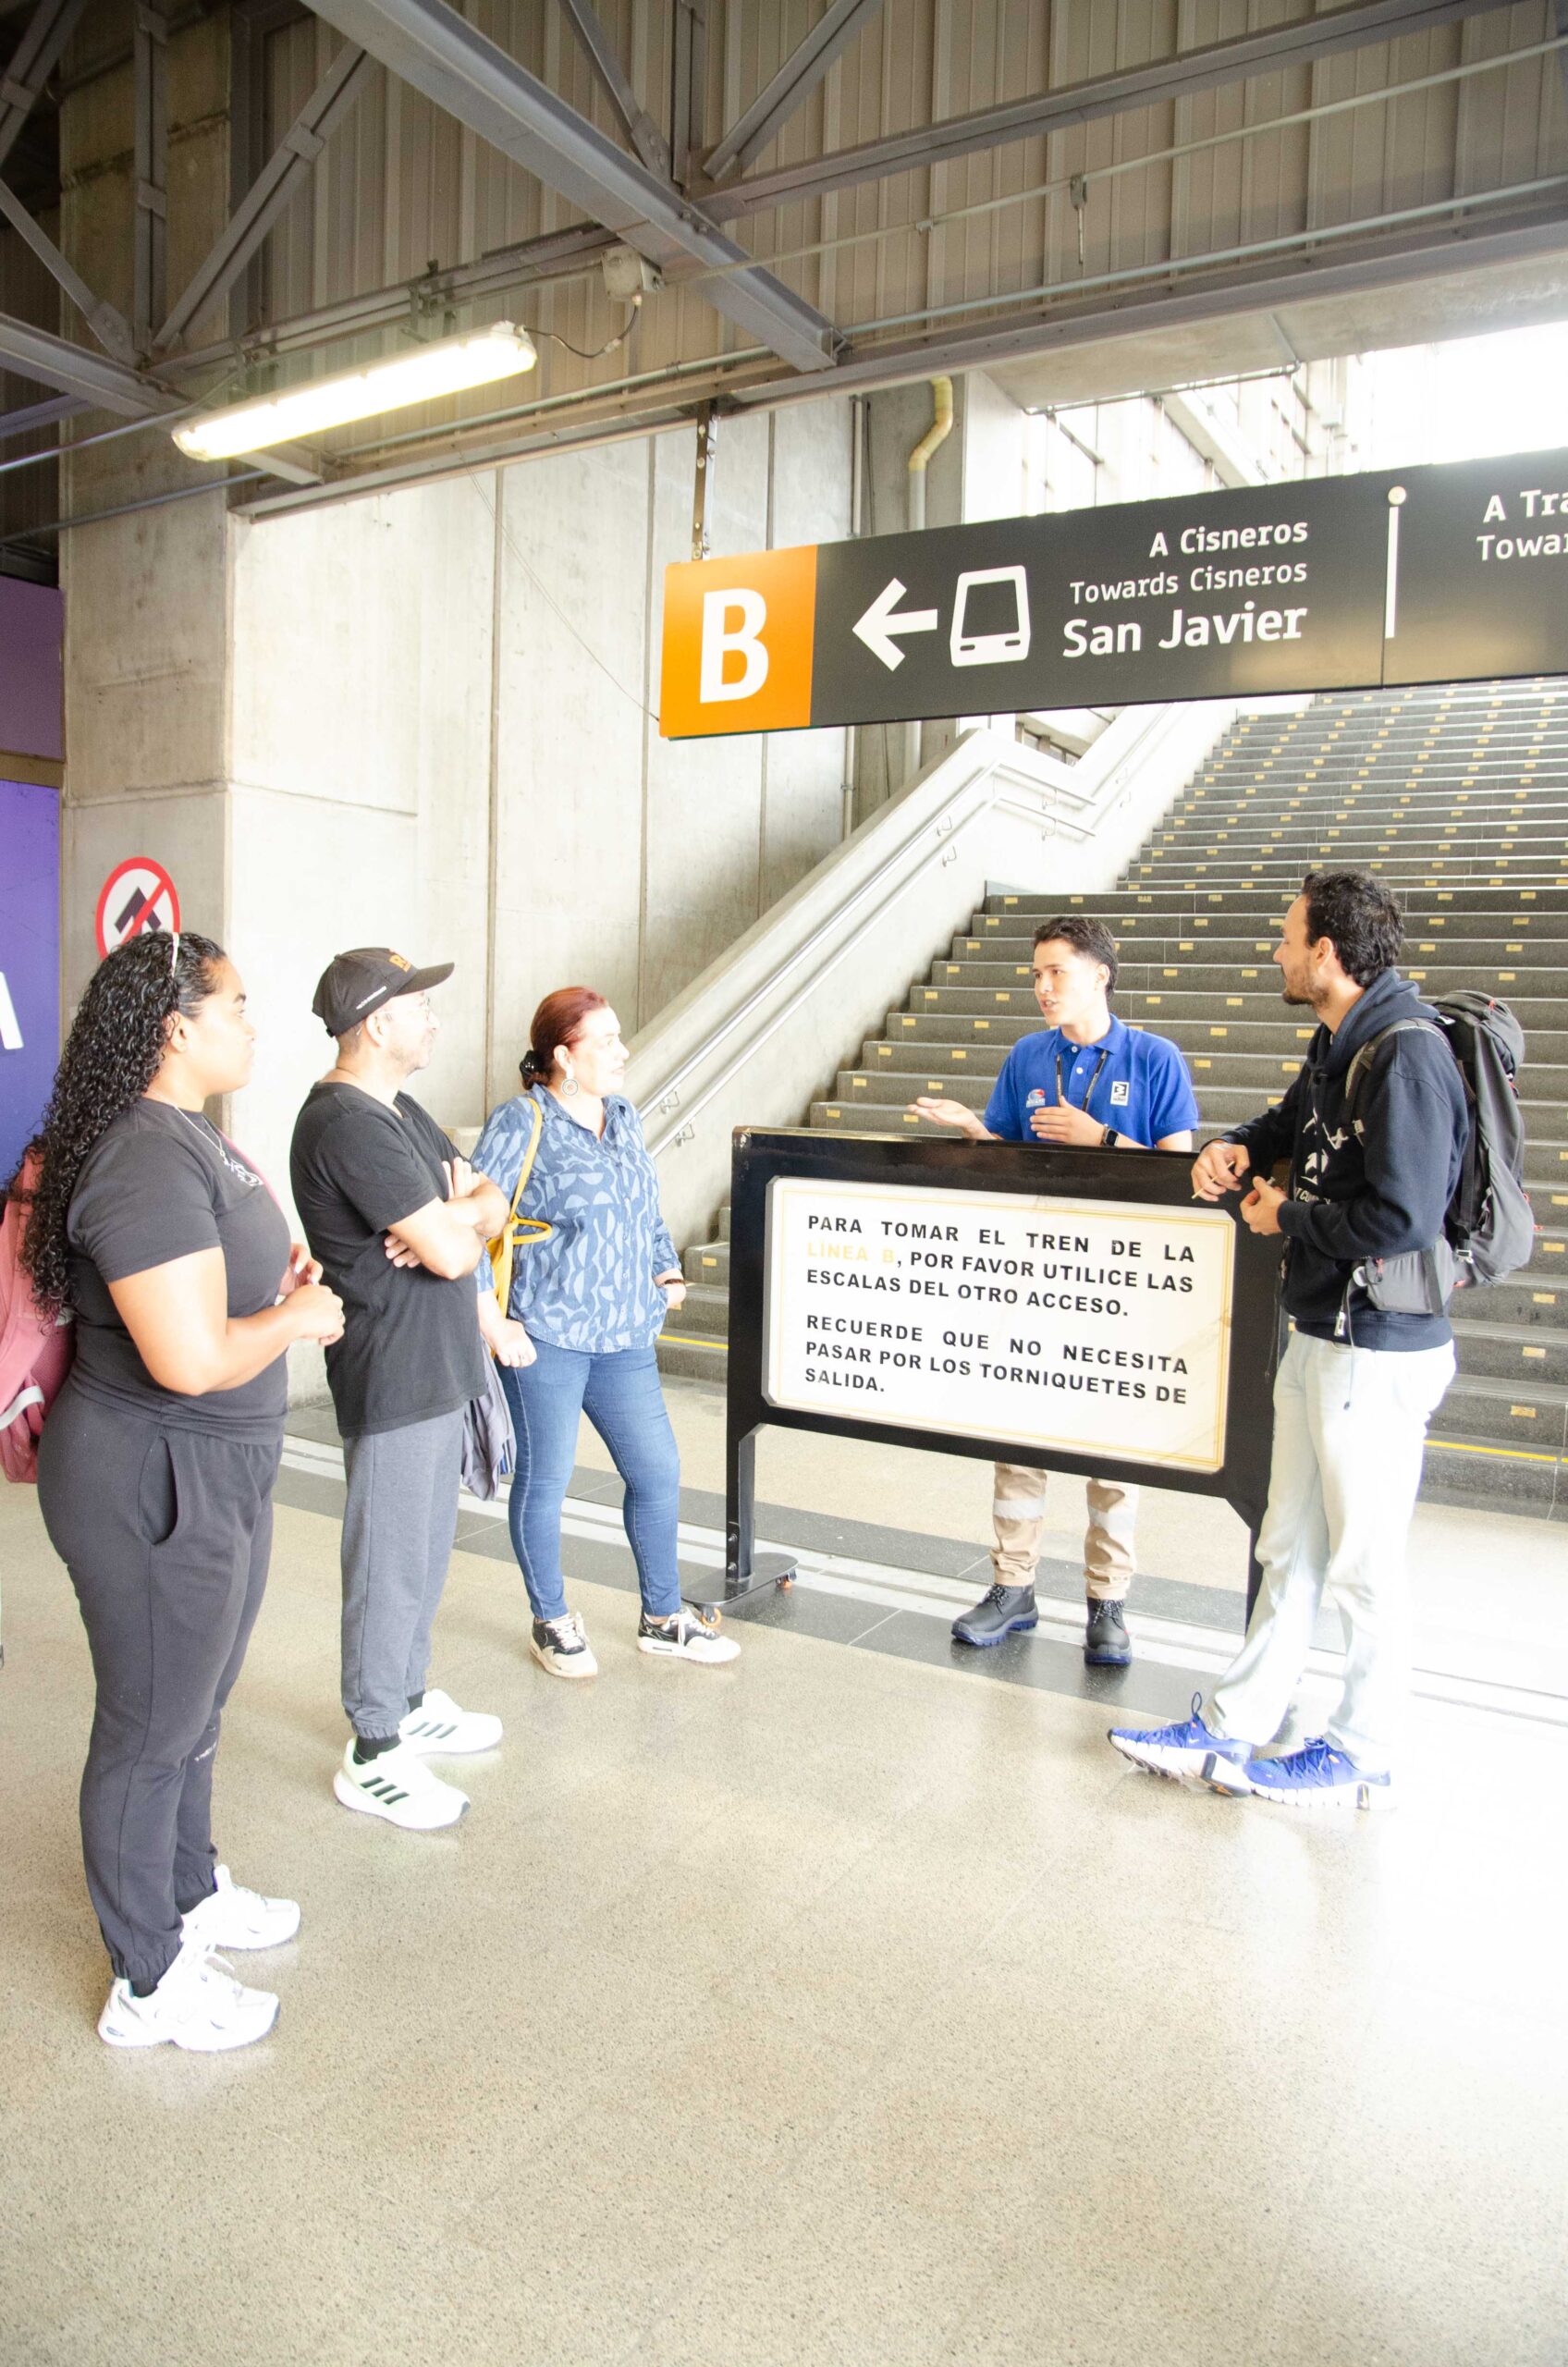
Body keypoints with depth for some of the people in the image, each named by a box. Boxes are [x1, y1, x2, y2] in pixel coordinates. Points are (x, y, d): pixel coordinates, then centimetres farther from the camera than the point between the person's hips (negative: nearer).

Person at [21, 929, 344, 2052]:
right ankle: (149, 1983, 27)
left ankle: (193, 1893, 46)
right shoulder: (146, 1161, -26)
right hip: (155, 1485, -10)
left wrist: (278, 1276, 5)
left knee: (197, 1706, 25)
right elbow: (192, 1359, -31)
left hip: (224, 1469, 10)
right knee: (151, 1731, 8)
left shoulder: (190, 1134, 7)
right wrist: (299, 1319, -15)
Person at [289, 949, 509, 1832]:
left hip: (438, 1370, 10)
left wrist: (450, 1219, -12)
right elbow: (451, 1251, -25)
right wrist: (460, 1216, -3)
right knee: (392, 1567, 2)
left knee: (427, 1552, 20)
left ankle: (409, 1702, 36)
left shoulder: (398, 1110, 12)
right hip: (394, 1380, -10)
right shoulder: (347, 1124, -21)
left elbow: (492, 1204, 9)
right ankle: (375, 1756, 16)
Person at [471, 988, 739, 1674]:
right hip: (545, 1341, -6)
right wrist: (493, 1325, -16)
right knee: (544, 1481, 7)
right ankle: (551, 1623, 27)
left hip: (624, 1340, 7)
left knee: (658, 1472, 9)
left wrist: (665, 1272, 11)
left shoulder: (623, 1116, 10)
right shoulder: (521, 1123, -12)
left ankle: (662, 1619, 27)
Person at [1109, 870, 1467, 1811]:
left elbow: (1402, 1217, -28)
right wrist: (1237, 1149, 5)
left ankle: (1363, 1758, 25)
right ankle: (1238, 1728, 29)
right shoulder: (1340, 1042, 9)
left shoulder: (1406, 1055, -21)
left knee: (1365, 1565, 7)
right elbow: (1296, 1122, 27)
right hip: (1319, 1336, 10)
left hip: (1378, 1351, -10)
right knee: (1290, 1550, 17)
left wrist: (1286, 1218, -12)